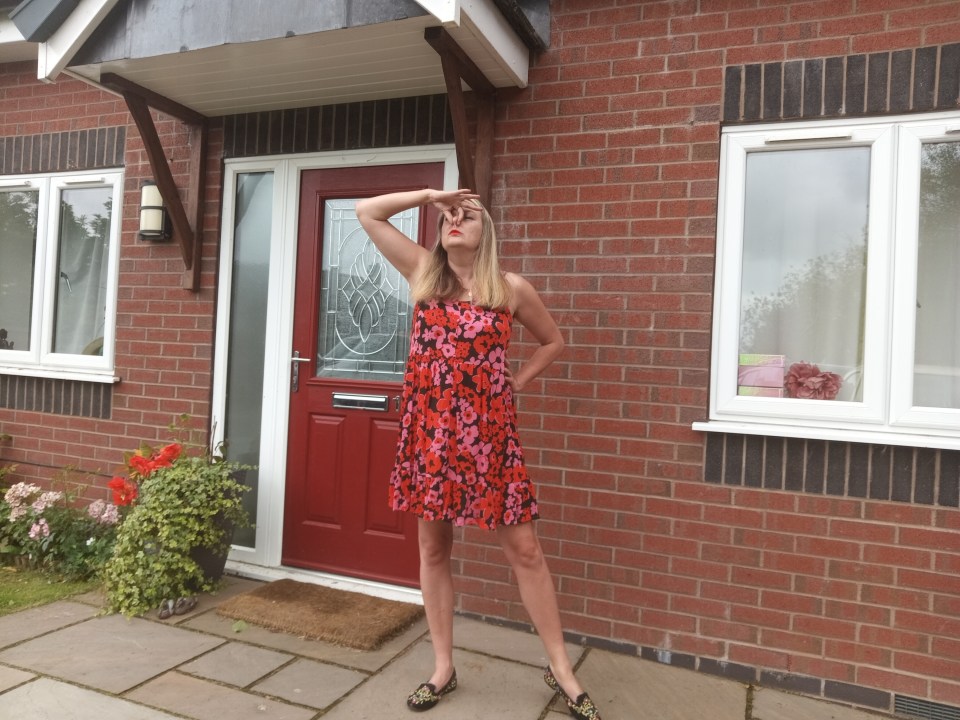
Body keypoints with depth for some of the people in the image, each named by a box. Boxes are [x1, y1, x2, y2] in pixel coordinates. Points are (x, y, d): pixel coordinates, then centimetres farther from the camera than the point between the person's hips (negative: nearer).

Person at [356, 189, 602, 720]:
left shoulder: (511, 288, 2)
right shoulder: (423, 273, 7)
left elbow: (553, 341, 16)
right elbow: (366, 212, 7)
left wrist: (516, 382, 5)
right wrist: (429, 195, 4)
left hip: (488, 429, -2)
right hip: (430, 428, 2)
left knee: (523, 550, 2)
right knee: (432, 548, 10)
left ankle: (560, 669, 18)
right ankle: (443, 668, 27)